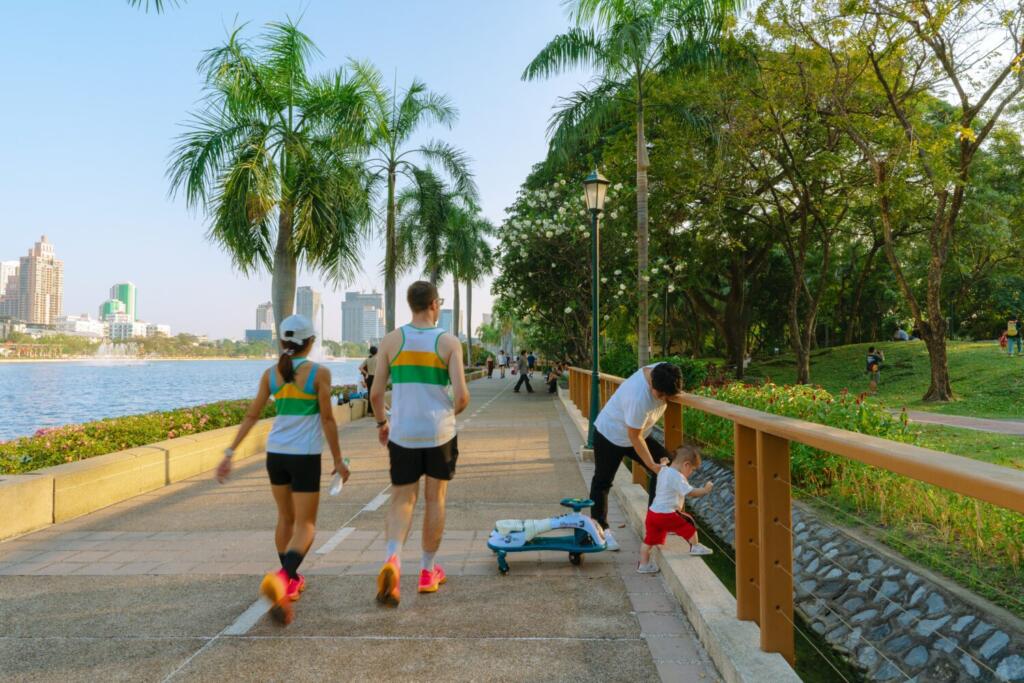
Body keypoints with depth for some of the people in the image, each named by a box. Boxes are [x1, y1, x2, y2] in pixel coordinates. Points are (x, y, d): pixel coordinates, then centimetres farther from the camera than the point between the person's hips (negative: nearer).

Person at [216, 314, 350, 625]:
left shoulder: (270, 374, 4)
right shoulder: (319, 373, -7)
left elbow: (251, 416, 3)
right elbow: (327, 419, -7)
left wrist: (230, 453, 7)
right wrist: (338, 460, 1)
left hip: (276, 453, 5)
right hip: (305, 455, -5)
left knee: (286, 517, 21)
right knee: (305, 525, 2)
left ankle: (291, 581, 34)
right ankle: (281, 578, -23)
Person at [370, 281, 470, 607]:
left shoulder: (392, 340, 0)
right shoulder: (449, 342, -5)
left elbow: (376, 393, -1)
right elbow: (462, 396, -11)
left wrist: (382, 422, 17)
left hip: (403, 433, 1)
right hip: (440, 433, -1)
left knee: (402, 500, 10)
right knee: (435, 500, 14)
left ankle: (392, 559, -15)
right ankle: (428, 571, 23)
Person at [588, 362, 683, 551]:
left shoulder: (663, 372, -21)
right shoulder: (639, 398, -41)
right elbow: (634, 437, -28)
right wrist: (652, 465, -25)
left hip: (638, 433, 7)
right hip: (610, 434, -7)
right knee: (602, 481, 4)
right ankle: (600, 529, 18)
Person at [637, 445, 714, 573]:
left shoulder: (663, 471, 10)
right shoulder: (677, 477, -17)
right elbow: (691, 492, -20)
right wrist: (705, 490, -10)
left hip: (653, 511, 9)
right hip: (667, 515, -9)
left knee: (650, 539, 15)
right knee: (688, 524, 10)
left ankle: (643, 564, 23)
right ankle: (695, 547, 26)